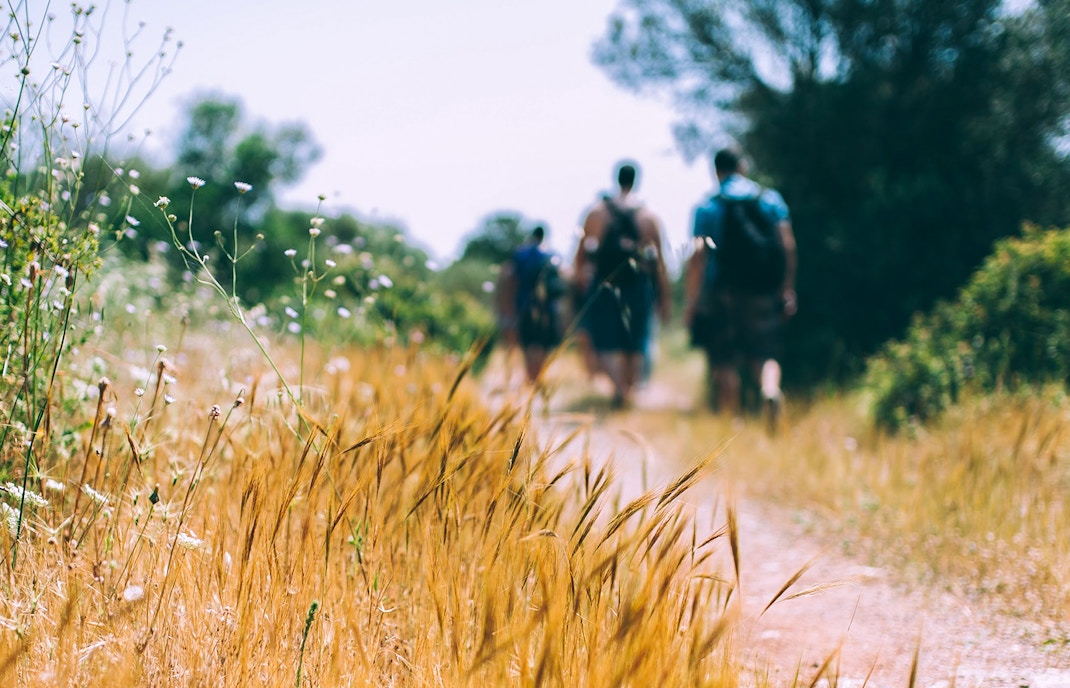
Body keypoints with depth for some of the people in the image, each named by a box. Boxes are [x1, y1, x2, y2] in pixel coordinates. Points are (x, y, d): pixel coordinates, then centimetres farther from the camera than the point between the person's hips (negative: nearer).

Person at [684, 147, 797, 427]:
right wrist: (787, 290, 4)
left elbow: (698, 254, -8)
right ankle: (770, 390, -26)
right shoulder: (771, 199, 6)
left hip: (722, 292, -2)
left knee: (724, 362, 5)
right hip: (764, 293, 2)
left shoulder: (708, 207, -1)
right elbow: (787, 245, 0)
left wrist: (690, 300, -6)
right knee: (765, 354, 6)